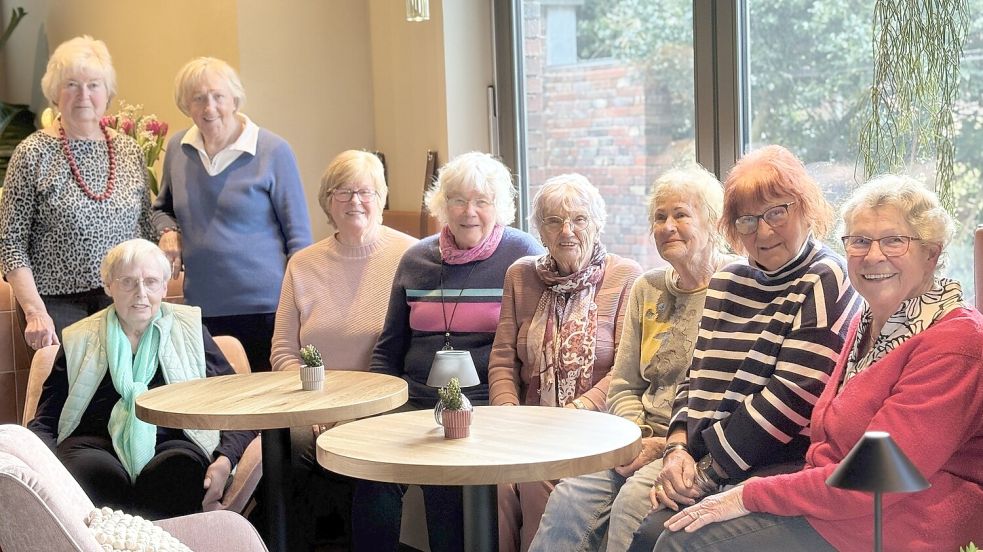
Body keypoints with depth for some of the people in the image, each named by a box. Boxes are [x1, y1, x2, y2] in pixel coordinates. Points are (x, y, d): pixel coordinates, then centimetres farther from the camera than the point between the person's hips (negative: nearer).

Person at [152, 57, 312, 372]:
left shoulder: (272, 151, -5)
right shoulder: (177, 149, 8)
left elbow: (298, 236, -2)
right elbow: (162, 209, 26)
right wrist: (169, 232, 3)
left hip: (265, 309, -4)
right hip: (201, 309, 4)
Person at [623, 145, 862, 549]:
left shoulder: (824, 284, -4)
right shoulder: (726, 285, 19)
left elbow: (791, 399, -13)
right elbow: (696, 378, 18)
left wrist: (708, 470, -12)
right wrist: (677, 450, -1)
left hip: (789, 466, -6)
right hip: (706, 465, 6)